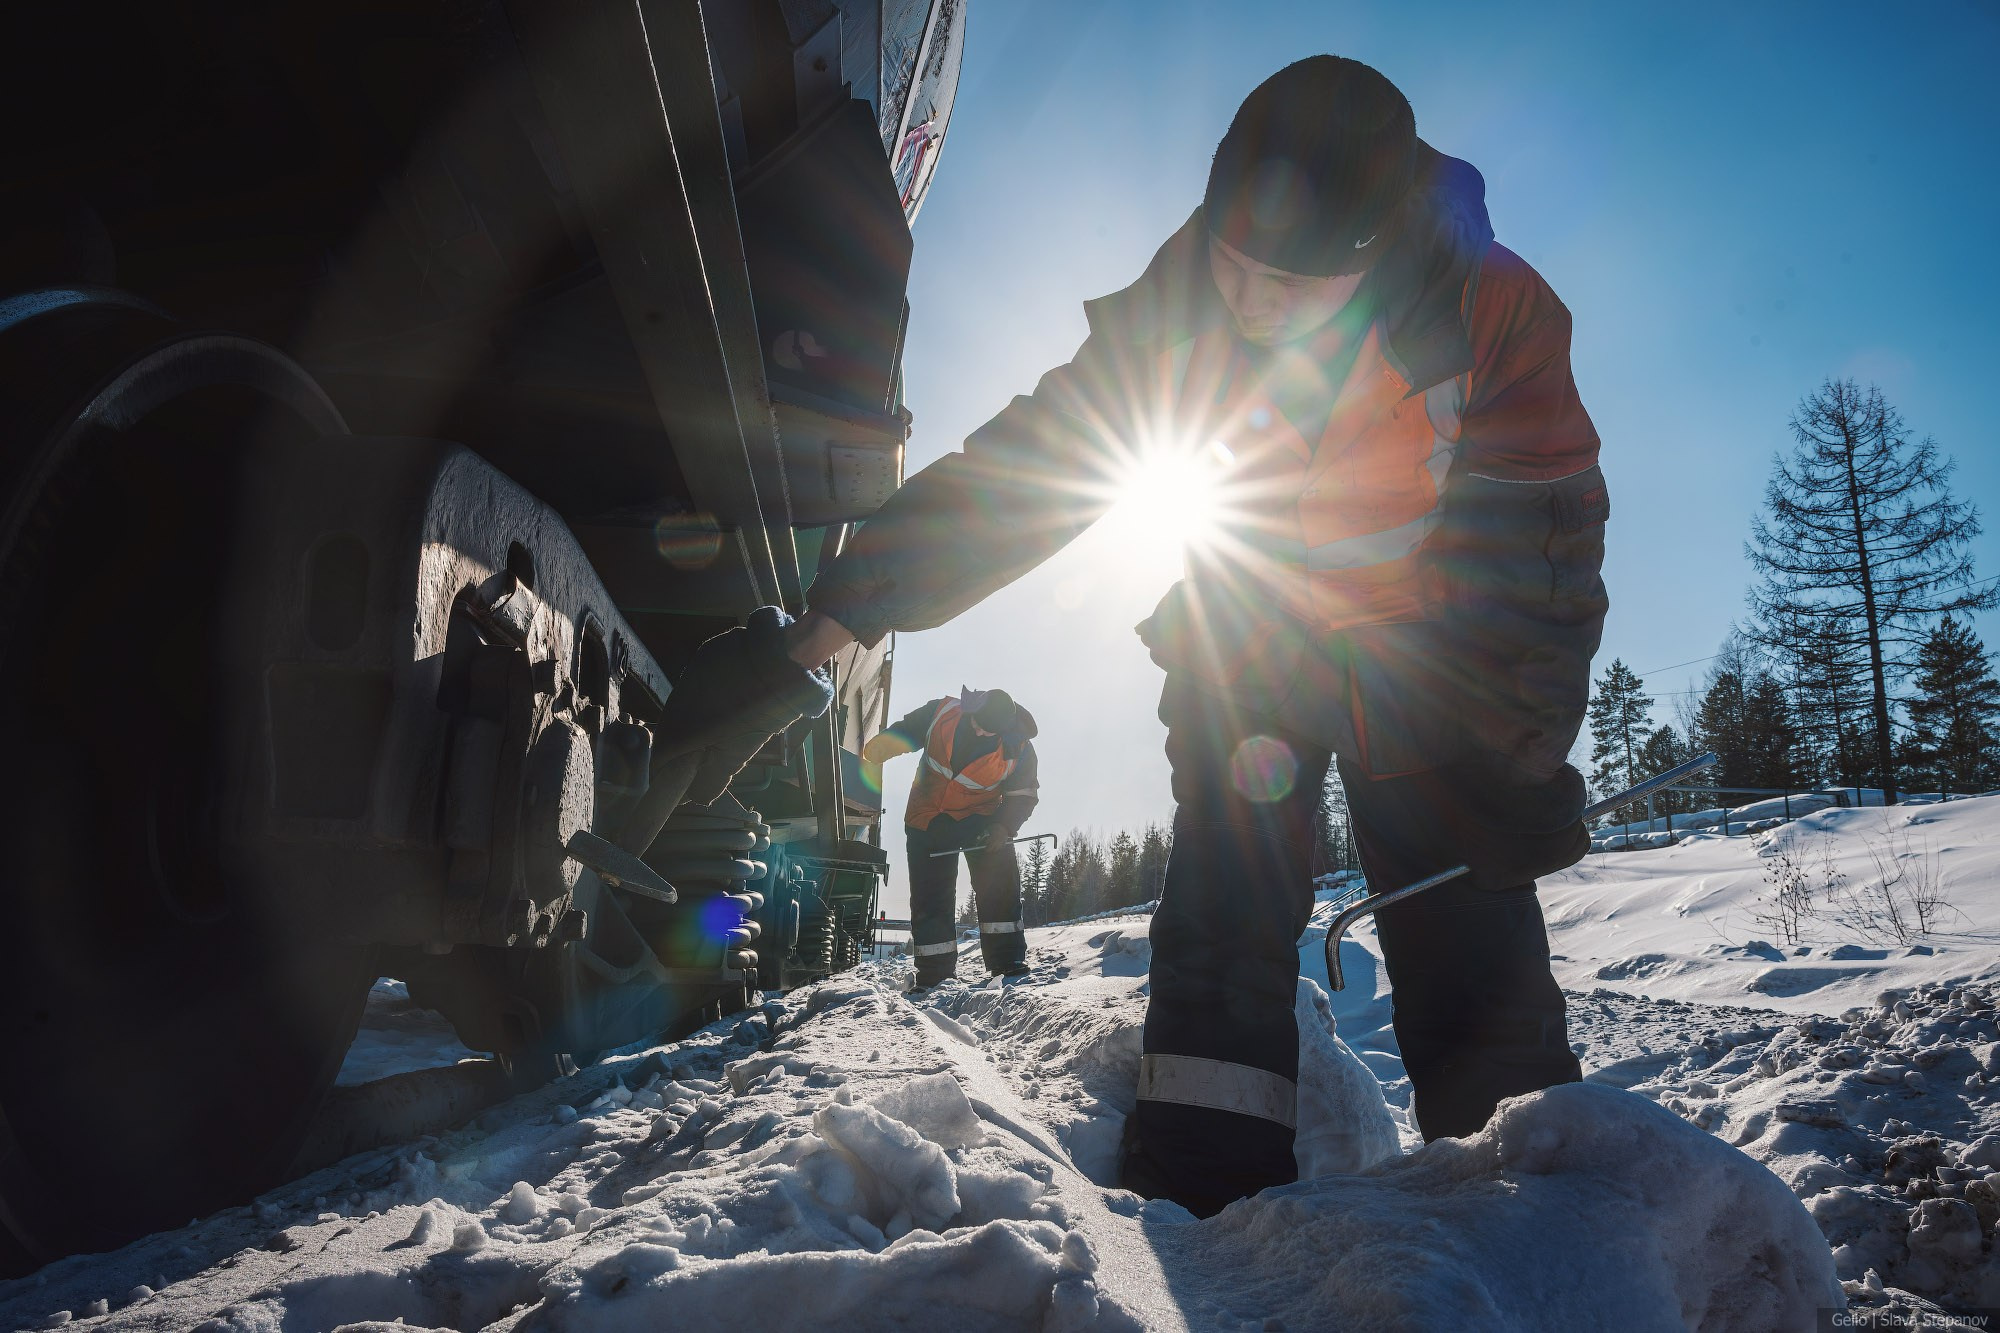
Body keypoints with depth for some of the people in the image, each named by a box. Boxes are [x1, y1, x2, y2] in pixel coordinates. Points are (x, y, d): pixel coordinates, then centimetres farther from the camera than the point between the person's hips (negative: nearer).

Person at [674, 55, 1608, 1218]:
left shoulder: (1492, 310, -22)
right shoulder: (1173, 313, -19)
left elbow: (1544, 538, -13)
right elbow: (1013, 471, -16)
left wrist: (1522, 747, -16)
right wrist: (850, 601, -21)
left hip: (1425, 653, -1)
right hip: (1245, 645, 1)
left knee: (1463, 918, -6)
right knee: (1224, 905, -10)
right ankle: (1206, 1190, -6)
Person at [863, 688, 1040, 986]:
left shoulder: (1018, 749, -19)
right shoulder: (941, 713, -17)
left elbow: (1023, 794, -8)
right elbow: (904, 732, -1)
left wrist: (1004, 826, -23)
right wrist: (882, 745, -21)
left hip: (981, 818, -1)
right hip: (928, 820, 1)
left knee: (999, 887, -14)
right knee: (930, 898, 0)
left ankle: (1007, 962, -8)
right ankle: (935, 973, 8)